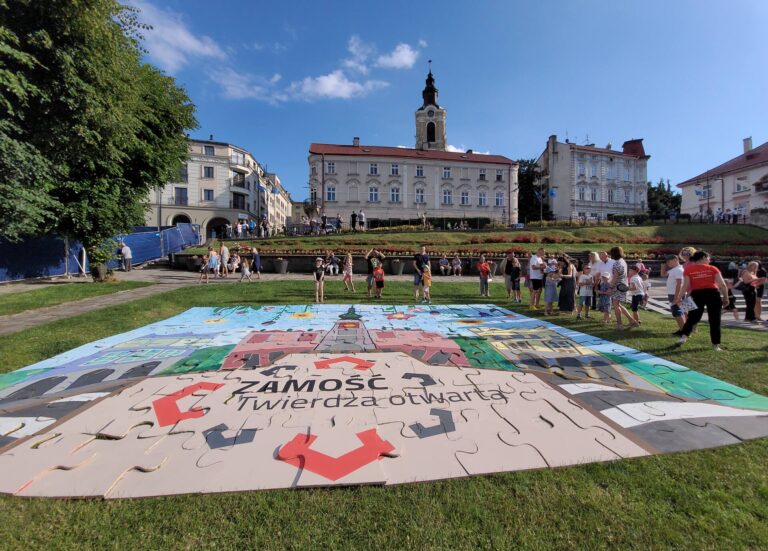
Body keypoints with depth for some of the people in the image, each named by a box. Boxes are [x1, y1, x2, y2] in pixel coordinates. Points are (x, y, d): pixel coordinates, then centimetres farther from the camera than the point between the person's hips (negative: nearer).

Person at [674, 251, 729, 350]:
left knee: (693, 318, 13)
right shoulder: (712, 268, 6)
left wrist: (679, 297, -2)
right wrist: (725, 298, 9)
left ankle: (684, 336, -3)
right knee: (715, 320, 8)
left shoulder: (688, 269, 3)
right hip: (712, 293, 0)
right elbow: (722, 284, 2)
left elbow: (686, 285, -3)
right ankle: (716, 345, 12)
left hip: (697, 294, 0)